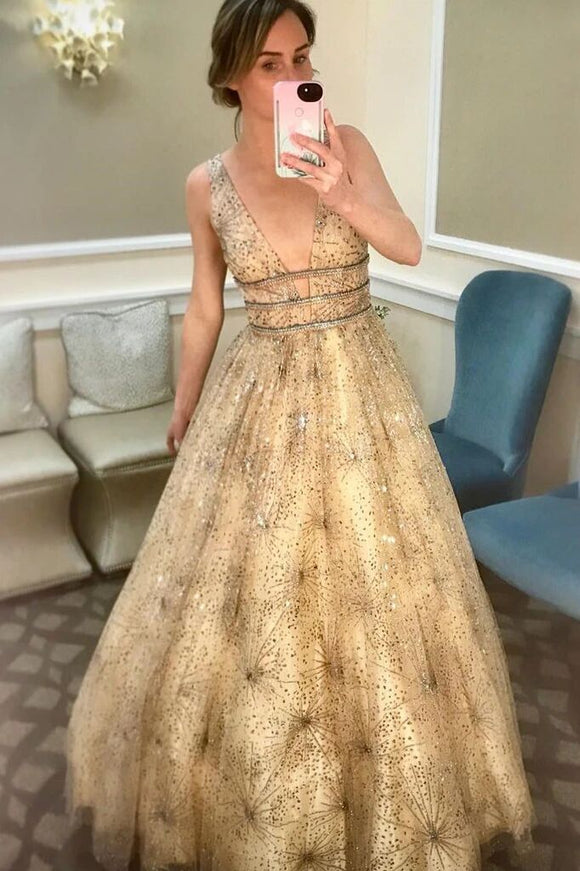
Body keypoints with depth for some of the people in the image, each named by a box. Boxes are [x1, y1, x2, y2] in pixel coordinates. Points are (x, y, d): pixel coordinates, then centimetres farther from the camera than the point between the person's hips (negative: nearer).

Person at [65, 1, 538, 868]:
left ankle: (383, 780, 37)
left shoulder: (347, 143, -3)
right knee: (243, 596, 7)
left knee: (372, 585, 9)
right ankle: (246, 786, 35)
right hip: (260, 398, 0)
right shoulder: (207, 184, -1)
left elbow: (409, 248, -11)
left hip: (359, 390, 0)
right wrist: (183, 412, 14)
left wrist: (338, 193, -29)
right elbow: (205, 307, 7)